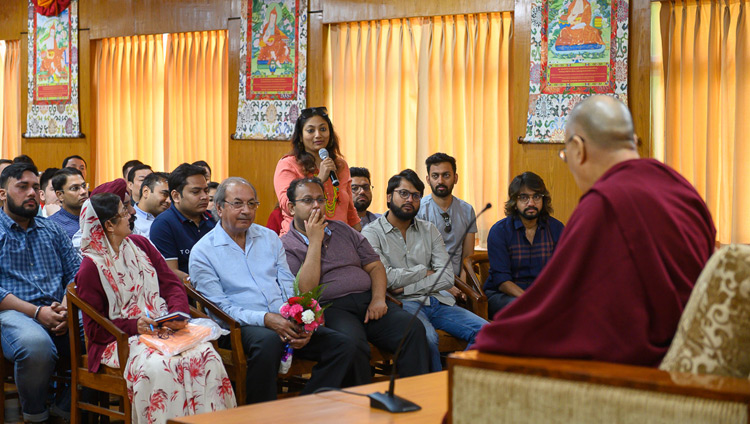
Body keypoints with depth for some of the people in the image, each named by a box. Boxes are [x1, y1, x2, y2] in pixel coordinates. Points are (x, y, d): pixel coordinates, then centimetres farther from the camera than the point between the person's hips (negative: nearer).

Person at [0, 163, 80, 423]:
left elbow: (74, 273, 16)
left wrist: (66, 307, -6)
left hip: (57, 312, 5)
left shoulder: (51, 230, 24)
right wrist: (37, 312, -15)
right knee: (35, 344, -40)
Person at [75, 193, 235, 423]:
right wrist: (135, 326, -17)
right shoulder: (90, 269, -2)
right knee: (156, 367, -37)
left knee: (206, 355, -25)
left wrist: (178, 314, -8)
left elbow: (171, 284, 13)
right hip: (120, 341, -5)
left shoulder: (139, 244, 15)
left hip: (163, 330, 5)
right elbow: (95, 328, -3)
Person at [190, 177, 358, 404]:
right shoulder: (202, 252, 2)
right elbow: (220, 308, -5)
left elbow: (289, 287, 15)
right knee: (269, 341, -40)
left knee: (344, 347, -17)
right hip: (244, 326, -5)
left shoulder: (269, 238, 19)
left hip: (286, 322, 5)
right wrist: (266, 319, -19)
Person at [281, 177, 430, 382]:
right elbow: (305, 291, -9)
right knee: (353, 344, -38)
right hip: (330, 308, -5)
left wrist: (378, 299, -2)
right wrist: (315, 241, -5)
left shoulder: (342, 230, 23)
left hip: (368, 300, 5)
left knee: (414, 329, -23)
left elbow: (375, 266, 19)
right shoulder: (286, 246, 6)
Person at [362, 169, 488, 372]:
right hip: (403, 304, -5)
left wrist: (406, 287, -5)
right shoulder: (372, 233, 4)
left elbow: (447, 277, 6)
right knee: (427, 337, -37)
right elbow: (385, 277, -11)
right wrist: (424, 272, 2)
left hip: (437, 300, 5)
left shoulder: (429, 230, 17)